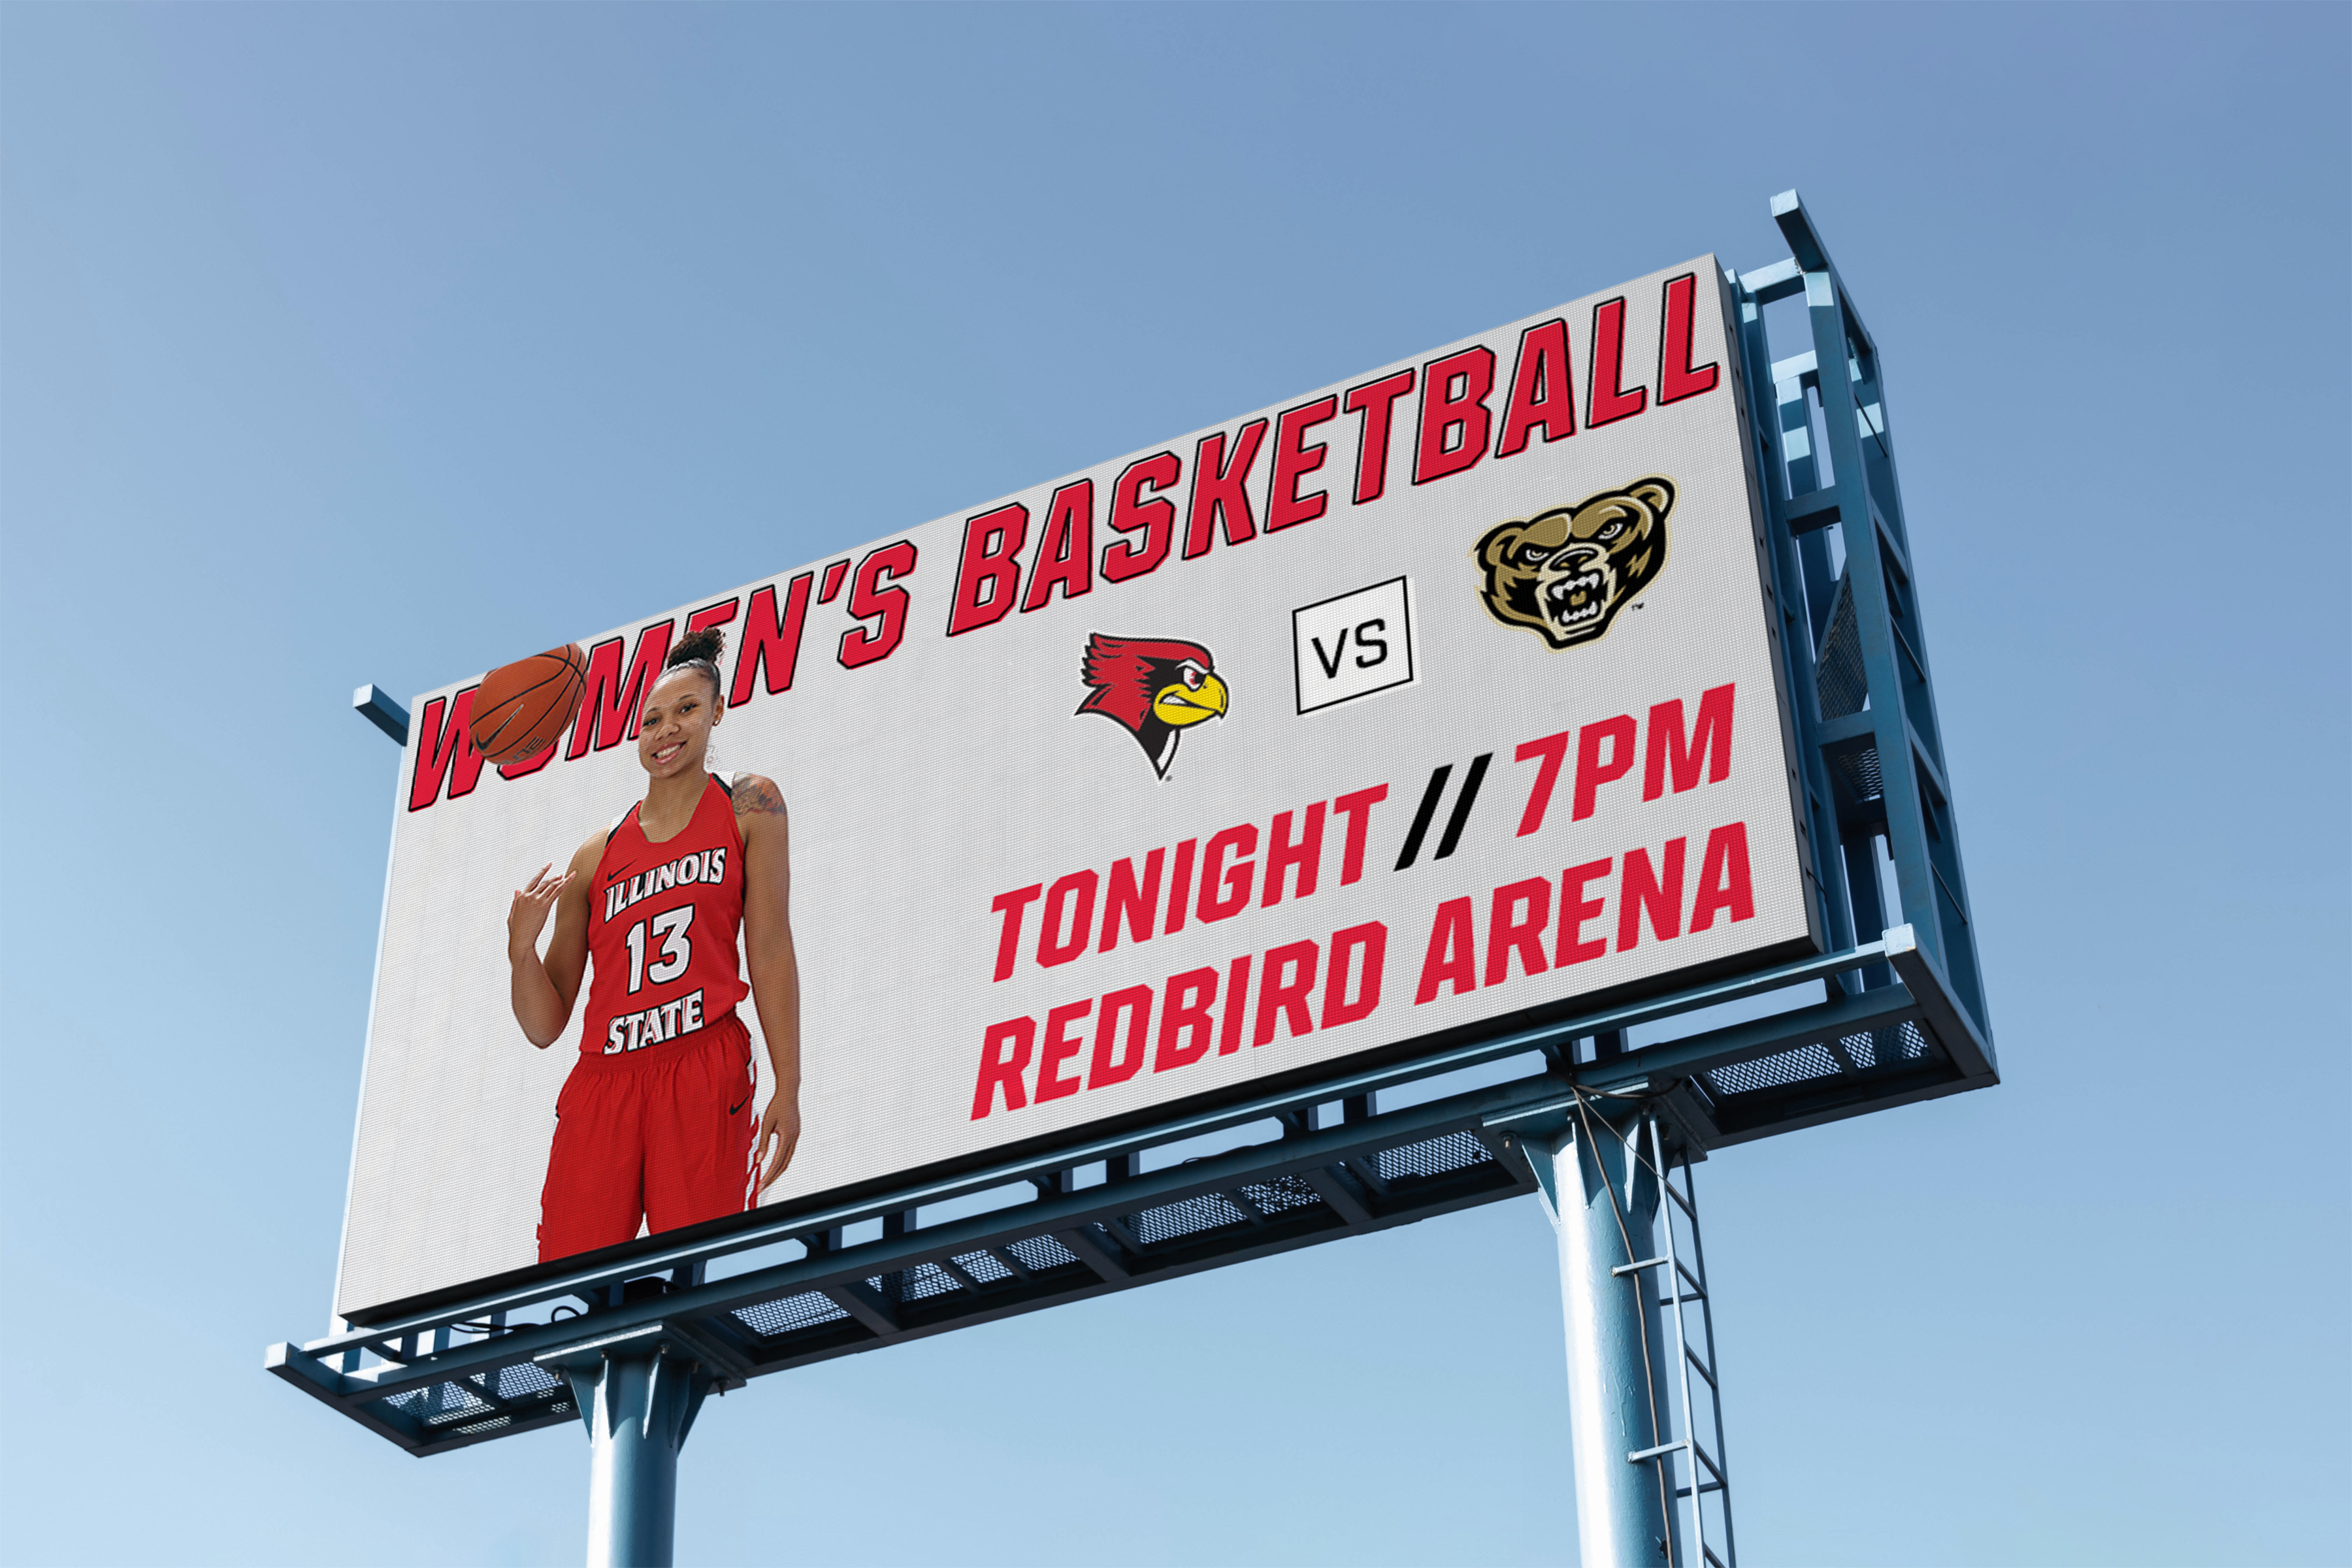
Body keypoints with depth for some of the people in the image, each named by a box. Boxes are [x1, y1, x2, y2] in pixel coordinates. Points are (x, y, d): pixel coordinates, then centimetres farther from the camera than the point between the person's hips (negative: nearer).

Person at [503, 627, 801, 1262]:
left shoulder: (747, 804, 13)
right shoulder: (596, 855, 17)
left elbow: (770, 946, 5)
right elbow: (545, 1027, 15)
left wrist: (788, 1084, -3)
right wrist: (523, 950, -6)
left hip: (704, 1073, -2)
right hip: (602, 1082, 3)